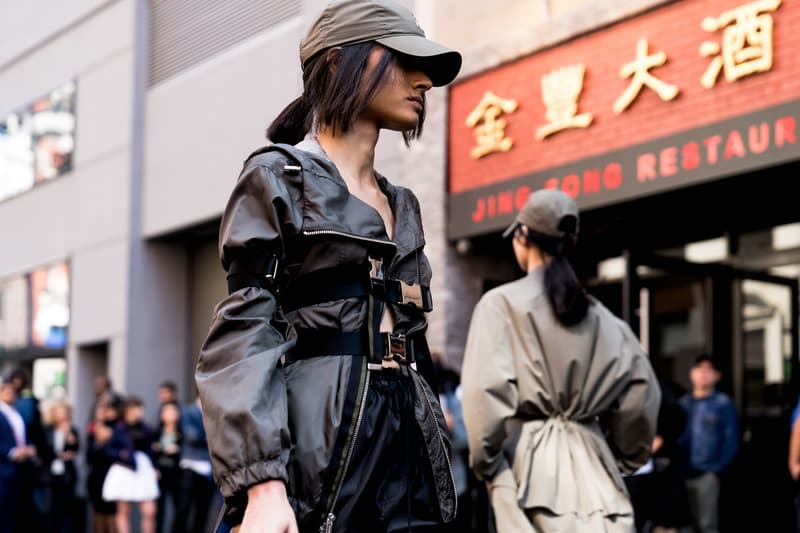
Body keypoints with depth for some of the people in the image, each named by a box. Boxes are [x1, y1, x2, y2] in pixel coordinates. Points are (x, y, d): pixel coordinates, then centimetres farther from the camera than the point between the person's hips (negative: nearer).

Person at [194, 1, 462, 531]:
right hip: (320, 444, -6)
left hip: (409, 442, 6)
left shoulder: (403, 205, 21)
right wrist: (262, 482, -22)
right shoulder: (278, 177, 0)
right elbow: (246, 334, -9)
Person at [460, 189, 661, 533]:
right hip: (592, 463, 4)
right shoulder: (598, 314, 12)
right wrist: (622, 460, 19)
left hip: (529, 462, -4)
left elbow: (485, 391, -13)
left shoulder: (502, 303, -2)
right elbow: (641, 388, 8)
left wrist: (484, 461, -2)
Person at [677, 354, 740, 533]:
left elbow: (732, 440, -3)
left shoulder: (723, 403, 2)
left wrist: (718, 469, -11)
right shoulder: (683, 403, 14)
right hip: (684, 474, 4)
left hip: (708, 475, -4)